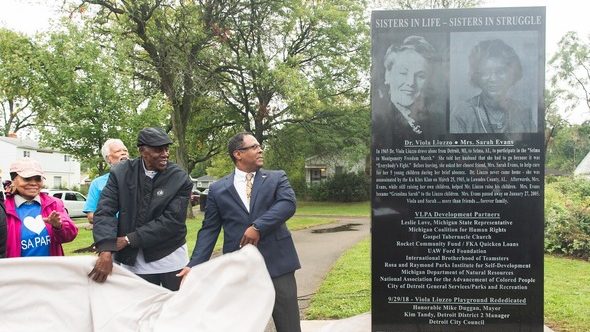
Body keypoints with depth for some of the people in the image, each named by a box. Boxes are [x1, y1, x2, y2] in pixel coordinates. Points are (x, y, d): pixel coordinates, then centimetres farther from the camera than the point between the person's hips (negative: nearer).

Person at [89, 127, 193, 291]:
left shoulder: (180, 179, -11)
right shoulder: (120, 172, -6)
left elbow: (171, 221, -16)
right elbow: (105, 211, -10)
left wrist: (129, 239, -18)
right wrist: (106, 250, -26)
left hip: (170, 257, 0)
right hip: (134, 259, 1)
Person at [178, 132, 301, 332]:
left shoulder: (277, 178, 7)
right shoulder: (218, 189, 7)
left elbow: (288, 203, -11)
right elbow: (209, 230, 5)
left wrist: (258, 226, -21)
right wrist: (194, 265, -5)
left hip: (277, 264, 0)